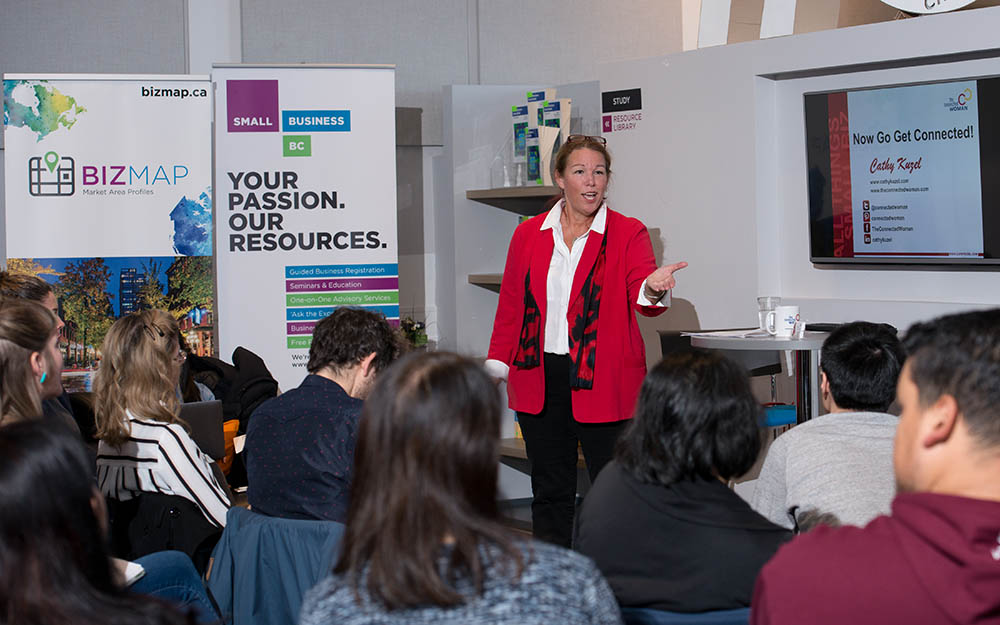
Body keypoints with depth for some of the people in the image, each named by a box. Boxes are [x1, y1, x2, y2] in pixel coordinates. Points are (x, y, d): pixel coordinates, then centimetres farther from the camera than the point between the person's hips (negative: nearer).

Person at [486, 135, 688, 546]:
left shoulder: (628, 234, 1)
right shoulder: (528, 235, 10)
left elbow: (641, 296, -13)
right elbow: (510, 307, 14)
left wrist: (652, 289, -36)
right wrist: (496, 367, 7)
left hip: (602, 384, -3)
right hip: (539, 382, 3)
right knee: (550, 493, 9)